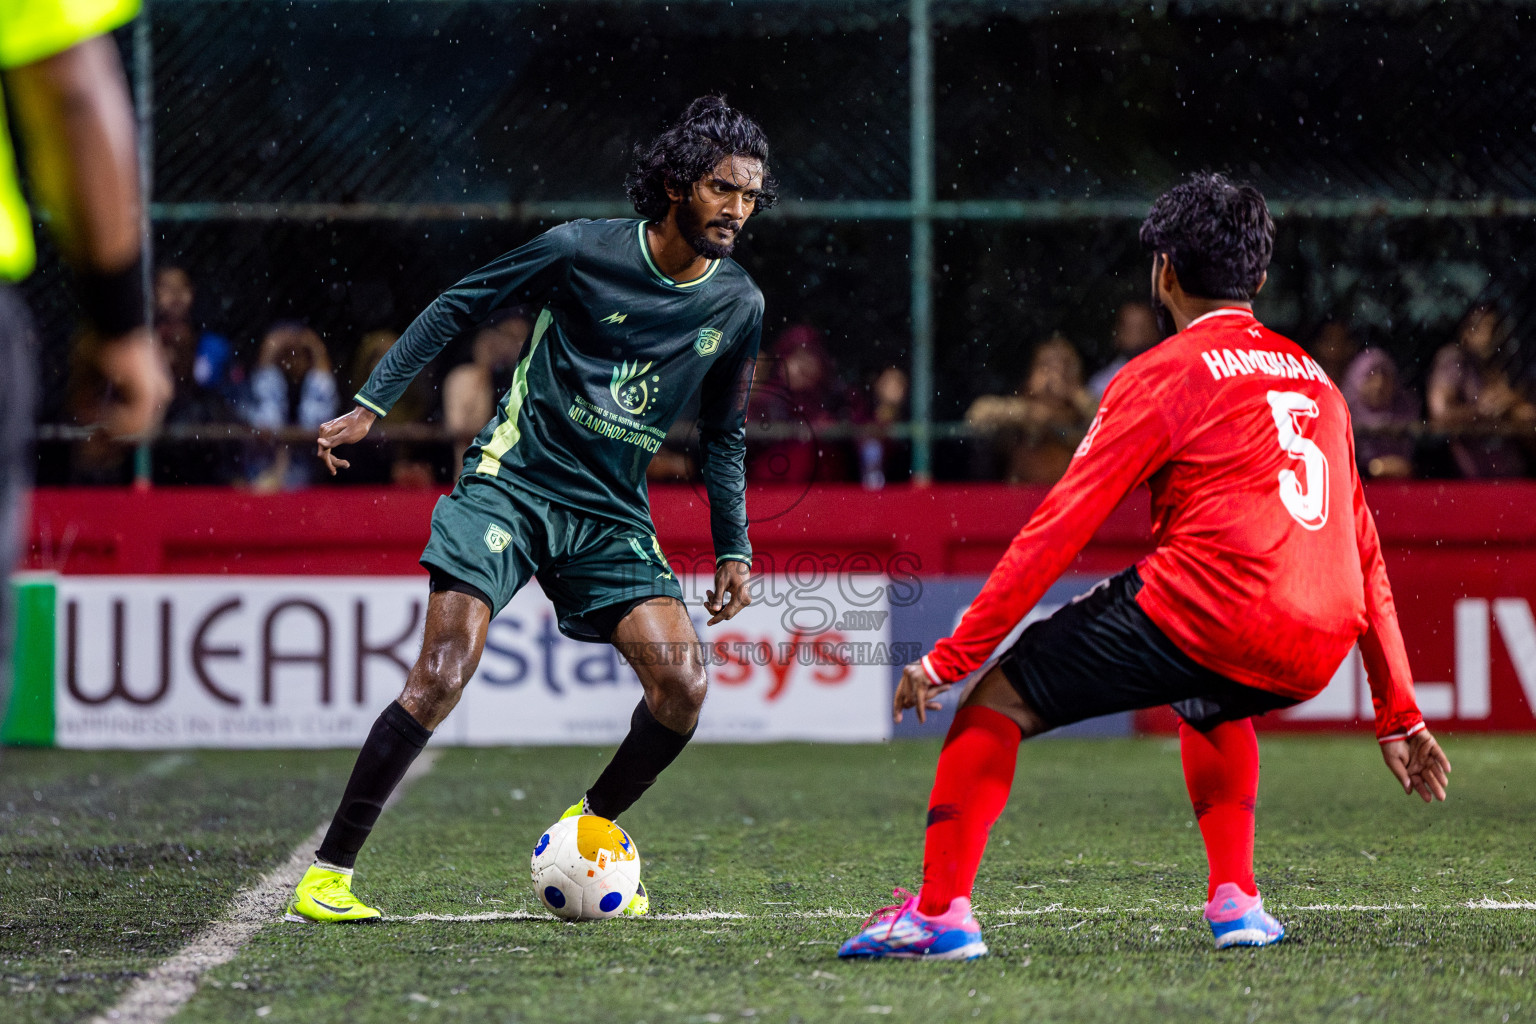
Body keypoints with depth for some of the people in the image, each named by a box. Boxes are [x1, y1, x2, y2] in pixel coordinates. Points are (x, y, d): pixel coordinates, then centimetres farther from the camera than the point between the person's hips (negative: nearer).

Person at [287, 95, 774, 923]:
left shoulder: (738, 306, 4)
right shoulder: (583, 251, -9)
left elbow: (723, 437, 18)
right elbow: (458, 306, 1)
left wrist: (734, 549, 13)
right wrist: (371, 403, -3)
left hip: (612, 515, 4)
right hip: (511, 482, -4)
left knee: (682, 685, -12)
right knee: (442, 676, -18)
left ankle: (589, 828, 15)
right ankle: (328, 872, -10)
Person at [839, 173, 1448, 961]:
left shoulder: (1166, 373, 4)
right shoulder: (1315, 379, 23)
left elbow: (1060, 527, 0)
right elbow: (1365, 560, 26)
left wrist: (952, 656, 3)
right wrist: (1398, 713, 31)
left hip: (1202, 610, -6)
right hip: (1317, 651, 6)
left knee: (1000, 698, 6)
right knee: (1211, 701, 39)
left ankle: (940, 911, -6)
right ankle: (1235, 901, 23)